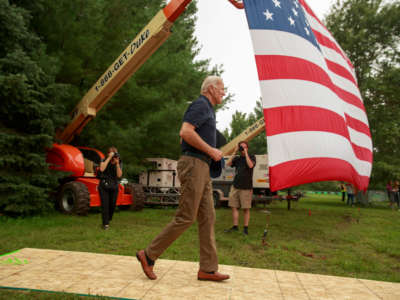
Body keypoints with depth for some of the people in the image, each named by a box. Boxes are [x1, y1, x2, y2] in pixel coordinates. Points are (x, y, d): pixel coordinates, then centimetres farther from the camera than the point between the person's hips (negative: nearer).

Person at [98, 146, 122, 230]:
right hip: (104, 186, -2)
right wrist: (109, 158, -31)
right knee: (105, 205, -9)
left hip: (114, 187, 3)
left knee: (112, 205, 9)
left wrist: (117, 164, -27)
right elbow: (102, 169, -32)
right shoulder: (104, 160, -10)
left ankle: (108, 219, 33)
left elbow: (119, 175, -17)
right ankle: (105, 224, -3)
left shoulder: (119, 163, -5)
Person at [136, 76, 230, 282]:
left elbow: (186, 138, 28)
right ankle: (148, 255, 5)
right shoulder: (200, 105, -6)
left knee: (207, 217, 6)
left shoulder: (207, 110, 25)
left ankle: (208, 269, 11)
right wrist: (211, 150, -14)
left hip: (202, 168, 10)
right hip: (193, 164, -10)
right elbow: (185, 132, -22)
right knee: (186, 218, -8)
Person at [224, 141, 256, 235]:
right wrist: (234, 152, -2)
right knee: (234, 207, 2)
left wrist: (245, 153, -11)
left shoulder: (251, 157, 4)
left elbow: (250, 165, -17)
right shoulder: (237, 158, 14)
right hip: (235, 186, 4)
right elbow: (228, 164, -1)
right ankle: (235, 226, 12)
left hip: (246, 188, -4)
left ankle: (245, 228, 9)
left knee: (246, 209, -1)